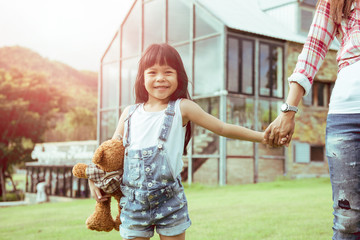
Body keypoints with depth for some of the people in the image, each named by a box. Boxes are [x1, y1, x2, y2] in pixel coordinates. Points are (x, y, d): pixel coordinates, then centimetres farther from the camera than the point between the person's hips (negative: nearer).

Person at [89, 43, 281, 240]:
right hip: (133, 202, 3)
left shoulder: (182, 108, -2)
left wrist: (262, 136, -2)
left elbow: (222, 128, 0)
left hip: (170, 200, -2)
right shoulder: (129, 113, 7)